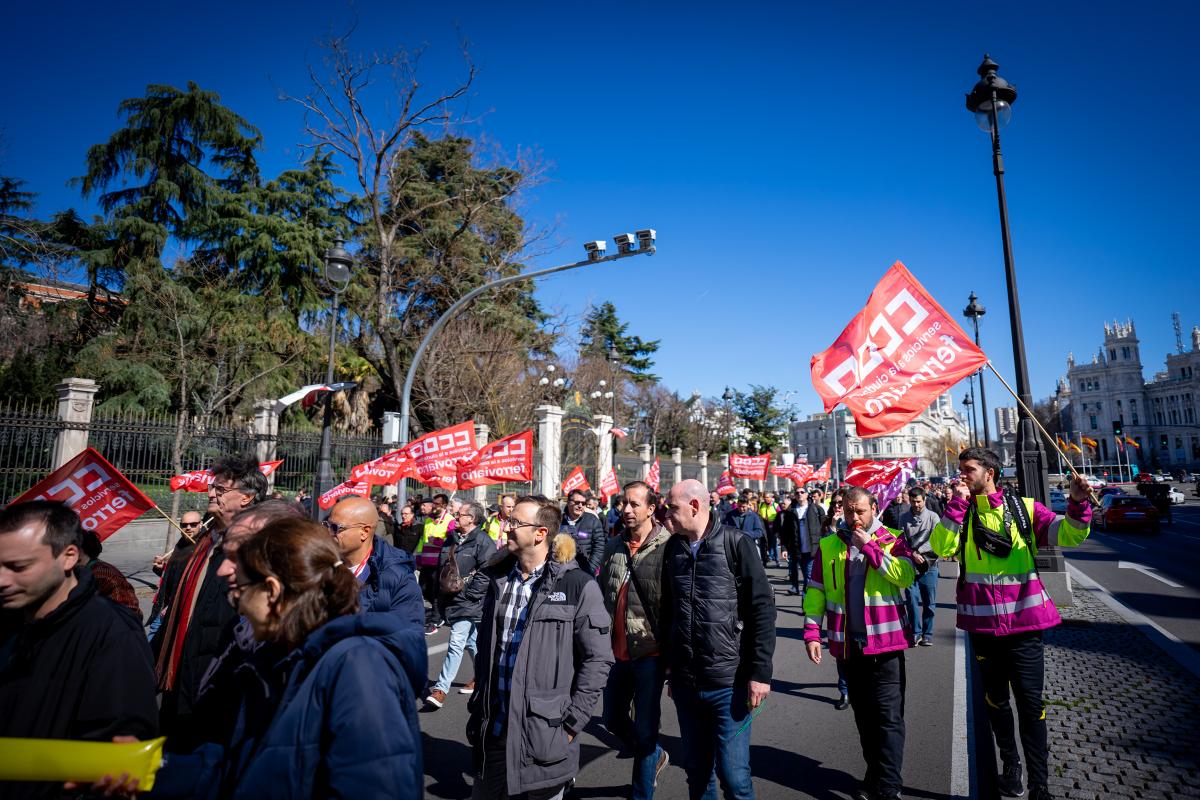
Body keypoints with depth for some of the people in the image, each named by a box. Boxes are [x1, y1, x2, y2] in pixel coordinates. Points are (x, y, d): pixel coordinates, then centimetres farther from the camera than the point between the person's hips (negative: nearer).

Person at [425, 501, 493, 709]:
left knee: (456, 643, -10)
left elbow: (485, 573, -18)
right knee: (471, 642, 20)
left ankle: (441, 689, -7)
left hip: (469, 603, -8)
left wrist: (469, 594, -17)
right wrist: (443, 590, 15)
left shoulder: (482, 541, -13)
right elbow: (444, 566, 24)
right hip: (454, 600, 9)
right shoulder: (456, 539, 13)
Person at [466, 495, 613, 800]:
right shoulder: (499, 578, 5)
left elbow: (598, 659, -11)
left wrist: (571, 722, -11)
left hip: (544, 735, -5)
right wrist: (478, 705, 11)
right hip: (492, 731, 5)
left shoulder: (578, 586, -13)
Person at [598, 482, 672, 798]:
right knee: (614, 720, 20)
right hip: (617, 650, 6)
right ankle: (655, 756, 47)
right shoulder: (613, 546, 3)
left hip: (649, 652, -6)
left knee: (644, 730, 6)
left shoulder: (667, 547, -15)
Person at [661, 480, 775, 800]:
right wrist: (669, 663, 13)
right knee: (696, 770, 17)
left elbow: (762, 609, -9)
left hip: (728, 683, -4)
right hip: (685, 683, 5)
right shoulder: (673, 548, 5)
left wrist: (760, 672, -11)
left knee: (733, 774, 4)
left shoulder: (736, 543, -9)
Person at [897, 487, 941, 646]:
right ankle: (915, 633, 12)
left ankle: (927, 634, 17)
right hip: (910, 565, 1)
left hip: (929, 566, -1)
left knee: (929, 602, 6)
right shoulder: (904, 517, 4)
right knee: (912, 600, 2)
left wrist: (918, 552, -10)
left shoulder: (932, 517, -2)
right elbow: (902, 541, 0)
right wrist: (913, 555, -13)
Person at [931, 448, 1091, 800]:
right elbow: (941, 548, -15)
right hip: (983, 625, 2)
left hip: (1024, 622, -2)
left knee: (1031, 705, 4)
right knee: (995, 701, 17)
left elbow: (1067, 535, -8)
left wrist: (1077, 504, -26)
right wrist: (957, 503, -18)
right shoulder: (958, 514, 1)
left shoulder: (1024, 507, -1)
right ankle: (1010, 765, 37)